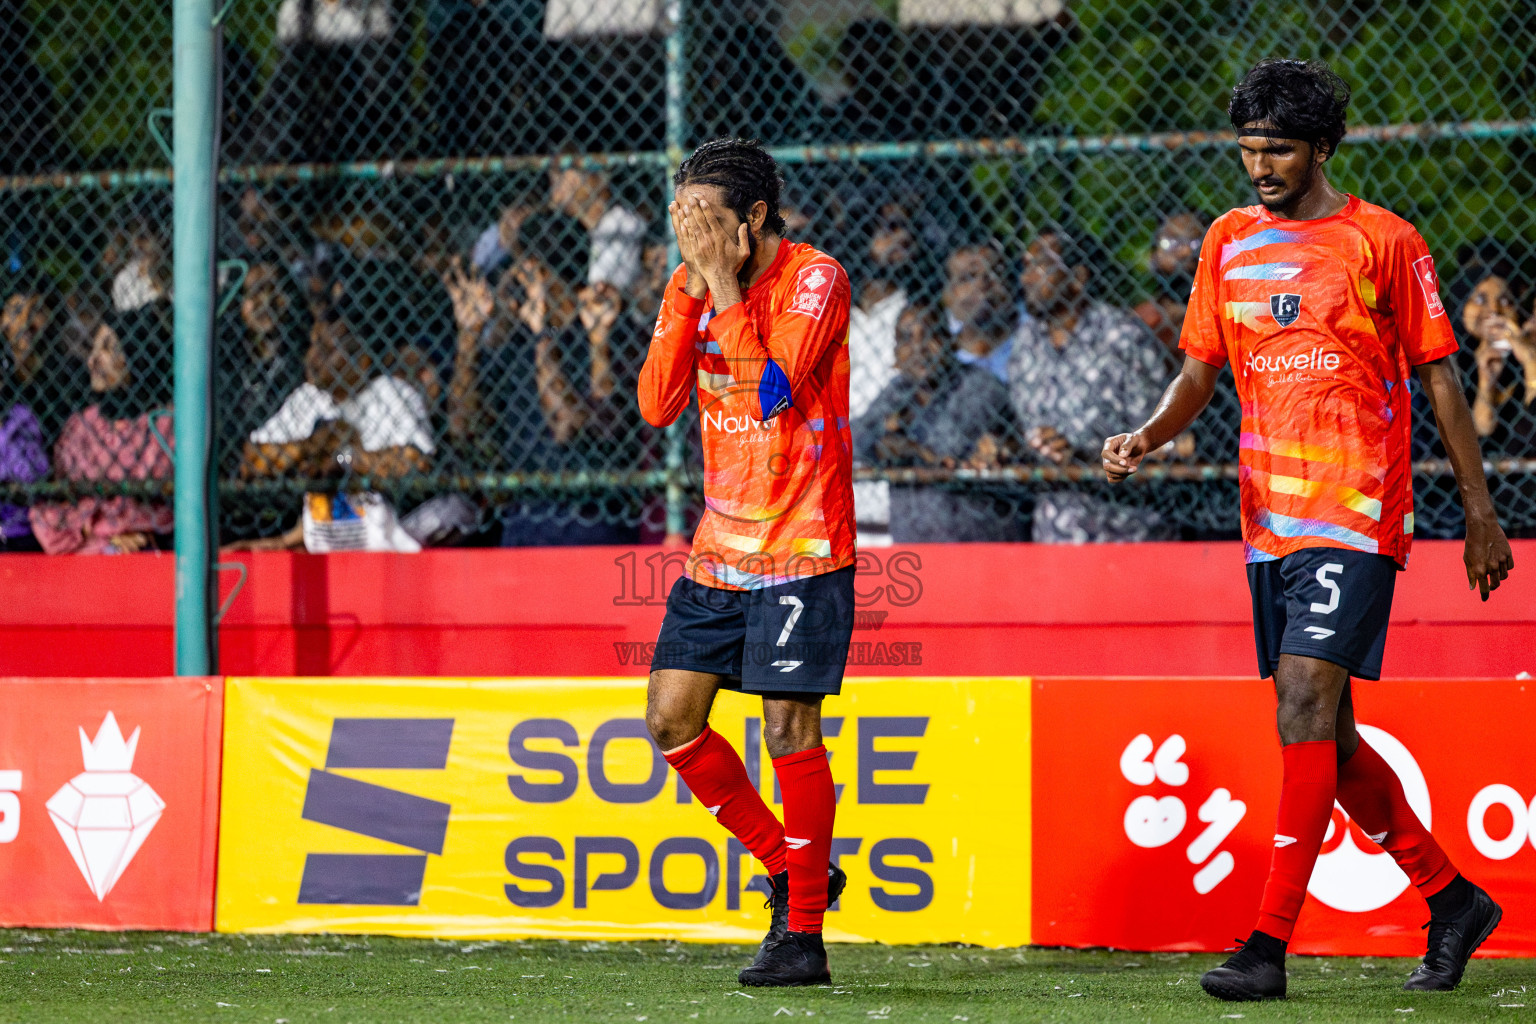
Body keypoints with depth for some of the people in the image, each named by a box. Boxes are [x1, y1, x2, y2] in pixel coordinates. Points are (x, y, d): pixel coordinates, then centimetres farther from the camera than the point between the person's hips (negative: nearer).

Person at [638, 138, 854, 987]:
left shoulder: (815, 280, -12)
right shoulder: (692, 284, 7)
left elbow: (774, 393, -23)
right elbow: (657, 405, -2)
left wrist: (728, 290, -20)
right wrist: (691, 293, -10)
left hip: (800, 545, -7)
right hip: (719, 545, 7)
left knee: (790, 732, -8)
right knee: (671, 722, 3)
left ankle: (802, 933, 0)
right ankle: (792, 868, 19)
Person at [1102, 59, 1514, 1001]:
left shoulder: (1382, 241, -2)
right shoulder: (1230, 242, 12)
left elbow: (1440, 376, 2)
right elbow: (1202, 369, 16)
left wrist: (1480, 510, 2)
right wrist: (1147, 436, -4)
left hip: (1357, 515, -6)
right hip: (1269, 519, 6)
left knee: (1306, 705, -16)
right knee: (1321, 734, 9)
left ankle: (1271, 945, -18)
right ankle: (1453, 900, 25)